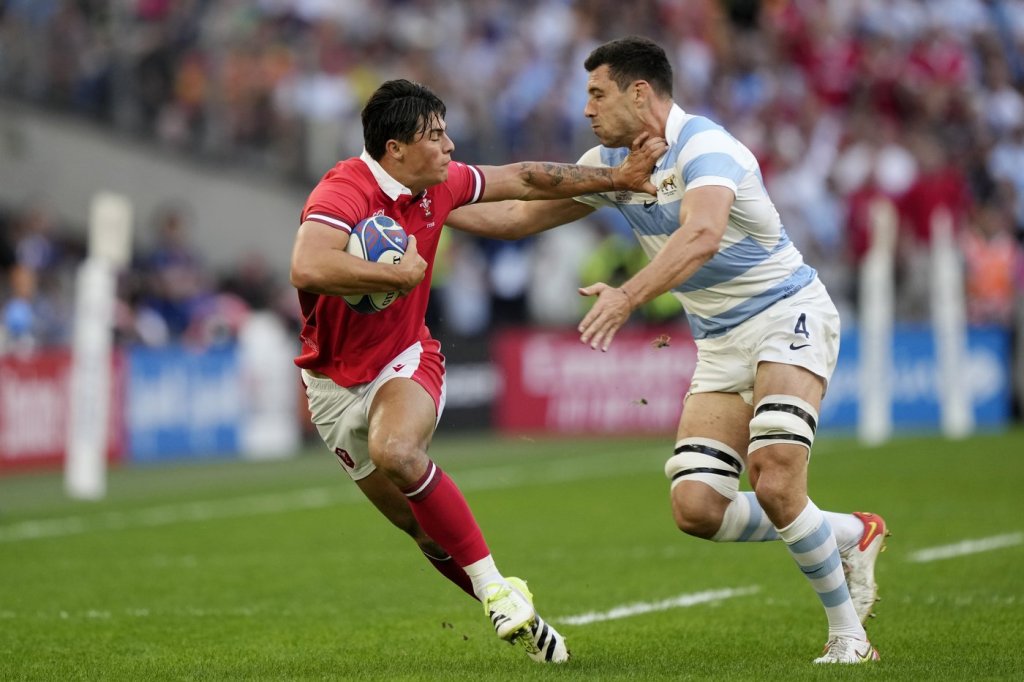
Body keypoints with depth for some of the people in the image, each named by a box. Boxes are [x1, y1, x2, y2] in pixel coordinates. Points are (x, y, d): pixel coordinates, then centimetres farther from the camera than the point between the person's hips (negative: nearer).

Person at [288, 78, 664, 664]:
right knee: (423, 526, 2)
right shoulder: (346, 192, -25)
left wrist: (618, 177, 11)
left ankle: (498, 591, -27)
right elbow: (308, 268, -43)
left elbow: (526, 180, 12)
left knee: (396, 451, -32)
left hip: (407, 357, 2)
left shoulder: (441, 185, -4)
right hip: (336, 380, -2)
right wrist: (402, 274, -31)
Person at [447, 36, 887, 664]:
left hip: (787, 314, -8)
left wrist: (629, 296, -52)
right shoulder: (611, 164, 6)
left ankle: (849, 634, -7)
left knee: (774, 483, -26)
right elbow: (518, 216, 15)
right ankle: (849, 534, 14)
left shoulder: (705, 148, -20)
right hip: (721, 345, 8)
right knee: (696, 508, -8)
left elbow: (701, 235, -40)